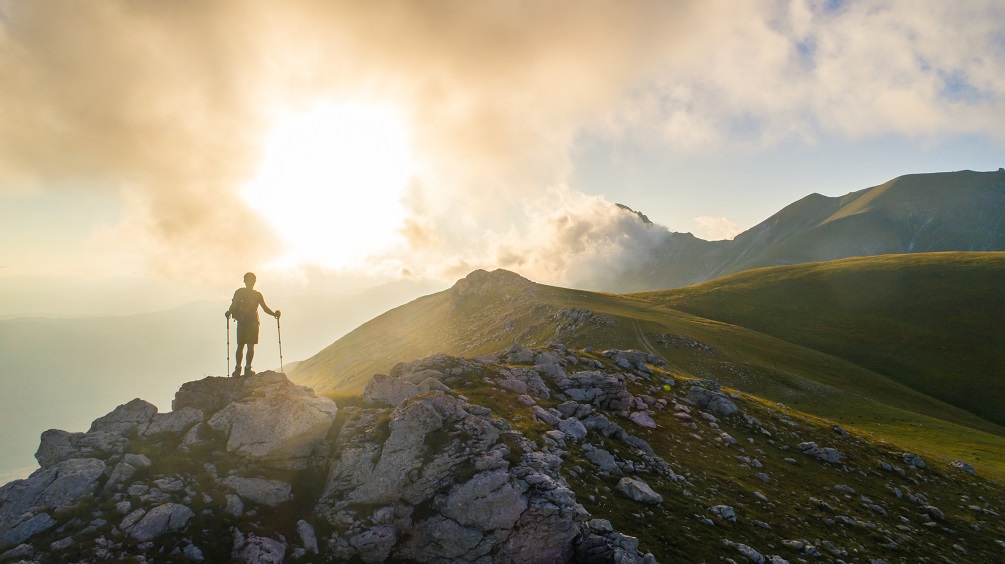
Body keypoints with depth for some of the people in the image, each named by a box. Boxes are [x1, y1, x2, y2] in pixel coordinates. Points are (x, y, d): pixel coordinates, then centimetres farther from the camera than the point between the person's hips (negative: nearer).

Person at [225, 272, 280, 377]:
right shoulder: (239, 293, 7)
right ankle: (238, 368, 7)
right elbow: (233, 307, 3)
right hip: (242, 322, -1)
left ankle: (248, 368, 2)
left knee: (251, 346, -2)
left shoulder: (257, 295, 11)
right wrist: (229, 313, -18)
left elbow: (265, 308, 11)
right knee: (240, 345, -2)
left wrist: (275, 314, -5)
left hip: (253, 322, 1)